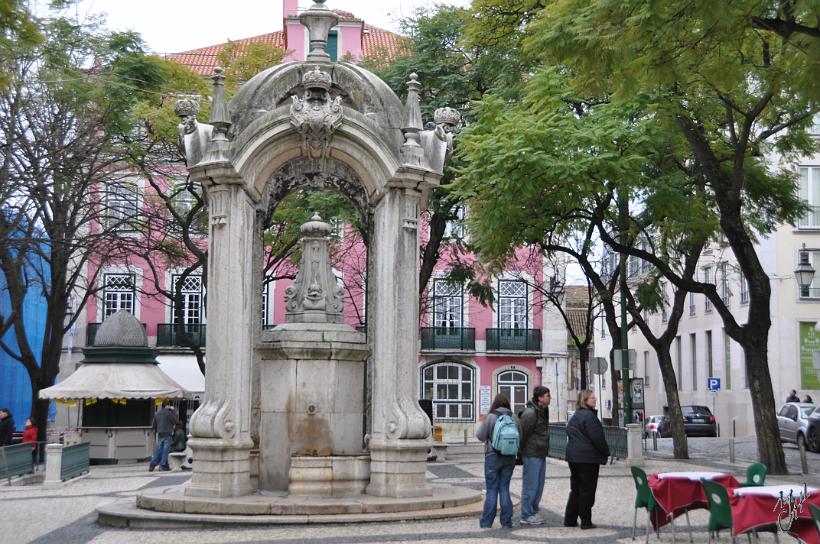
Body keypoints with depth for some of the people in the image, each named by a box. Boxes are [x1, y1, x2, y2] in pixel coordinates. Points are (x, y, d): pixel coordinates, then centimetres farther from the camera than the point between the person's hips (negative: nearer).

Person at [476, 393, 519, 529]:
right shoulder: (513, 417, 0)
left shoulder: (490, 417, -10)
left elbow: (480, 435, -5)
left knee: (492, 489, 3)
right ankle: (506, 522, 9)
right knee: (504, 488, 10)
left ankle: (486, 522, 8)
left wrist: (483, 424, 11)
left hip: (493, 456, -3)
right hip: (510, 457, 3)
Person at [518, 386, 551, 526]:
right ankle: (526, 516, 2)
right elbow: (522, 434, -17)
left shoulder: (543, 411, 14)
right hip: (532, 455, -9)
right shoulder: (530, 413, -17)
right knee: (530, 485, -4)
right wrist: (521, 454, -13)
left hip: (541, 455, 9)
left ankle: (533, 512, 22)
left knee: (539, 485, 13)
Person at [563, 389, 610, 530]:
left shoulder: (574, 417, 16)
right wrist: (606, 452, -3)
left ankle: (570, 519, 15)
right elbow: (597, 438, -17)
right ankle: (586, 521, 0)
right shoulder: (589, 415, -14)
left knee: (576, 489, 14)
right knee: (587, 490, -2)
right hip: (588, 458, -9)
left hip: (573, 457, 9)